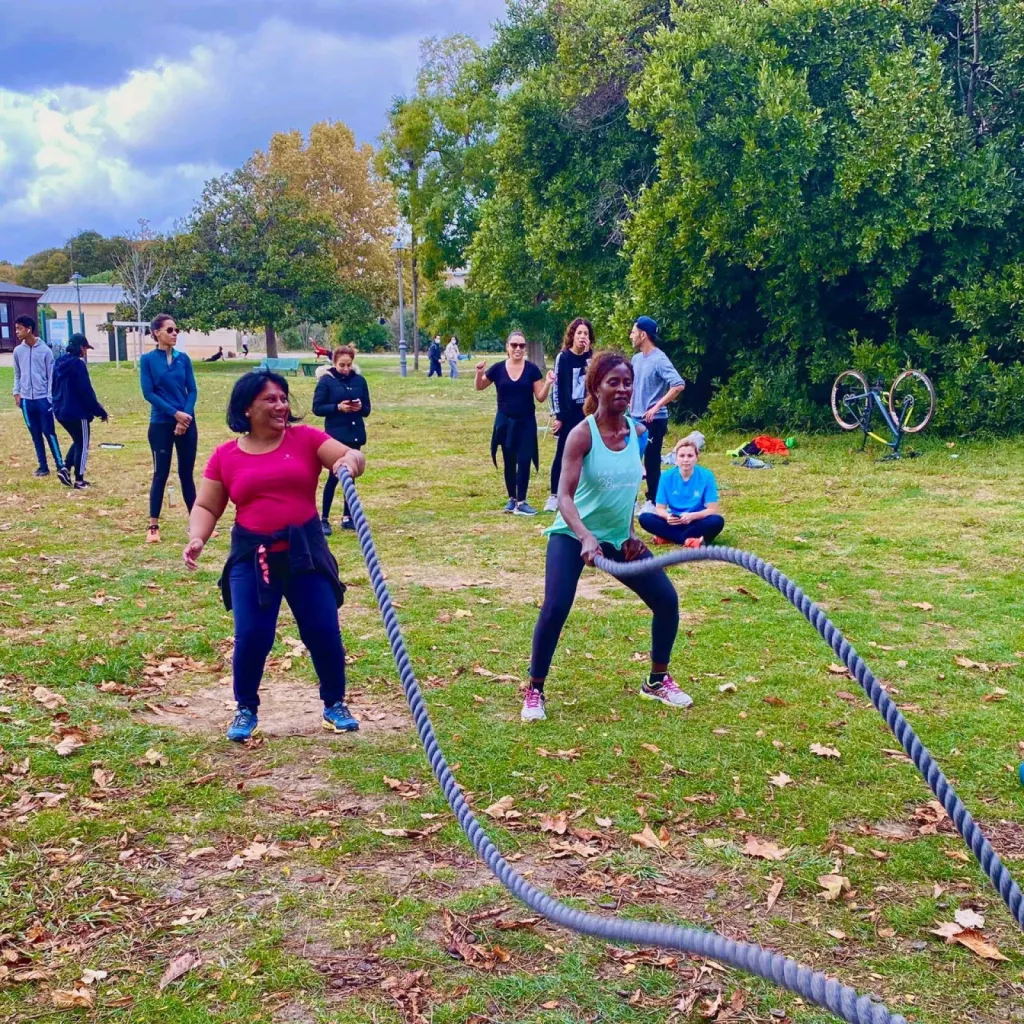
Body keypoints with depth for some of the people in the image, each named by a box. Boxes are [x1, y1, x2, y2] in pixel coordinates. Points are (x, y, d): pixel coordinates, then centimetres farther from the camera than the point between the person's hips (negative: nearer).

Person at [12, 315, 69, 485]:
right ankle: (43, 466, 14)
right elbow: (17, 374, 16)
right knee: (35, 435, 8)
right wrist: (17, 393, 7)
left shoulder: (45, 350, -6)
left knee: (49, 432, -7)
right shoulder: (18, 351, 6)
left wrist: (50, 397, -7)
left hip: (43, 398, -4)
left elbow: (51, 375, -3)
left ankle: (60, 466, -8)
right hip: (26, 399, 4)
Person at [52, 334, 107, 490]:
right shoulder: (78, 364, -17)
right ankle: (79, 481, 8)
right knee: (82, 445, 5)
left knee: (77, 441, 23)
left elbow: (54, 387, 16)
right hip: (77, 412, -8)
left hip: (61, 411, 8)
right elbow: (86, 392, -18)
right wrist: (101, 412, -10)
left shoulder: (59, 363, 7)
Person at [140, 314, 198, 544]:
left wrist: (186, 416, -12)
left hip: (187, 423, 3)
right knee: (161, 474, -1)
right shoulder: (148, 359, -3)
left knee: (187, 473, 10)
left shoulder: (183, 359, 6)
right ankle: (153, 527, 6)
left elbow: (192, 390, 3)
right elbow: (148, 393, -8)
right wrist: (174, 413, -16)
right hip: (161, 424, -3)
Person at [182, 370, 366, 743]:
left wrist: (349, 461, -31)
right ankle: (246, 710, 20)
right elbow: (206, 507, 6)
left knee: (323, 630, 1)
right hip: (251, 556, 0)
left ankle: (335, 704, 24)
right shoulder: (225, 455, 2)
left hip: (305, 550, 0)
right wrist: (196, 538, -13)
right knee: (251, 636, -5)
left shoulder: (305, 438, 0)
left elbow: (353, 456, -7)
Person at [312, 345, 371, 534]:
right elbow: (317, 408, -7)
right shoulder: (326, 380, -5)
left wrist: (360, 407, -13)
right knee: (334, 476, -4)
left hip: (355, 435, 4)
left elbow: (367, 409, 9)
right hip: (335, 435, -4)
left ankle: (347, 517, 18)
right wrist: (338, 407, -20)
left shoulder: (359, 380, 6)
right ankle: (324, 519, 6)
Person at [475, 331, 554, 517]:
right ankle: (512, 499, 22)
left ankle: (521, 502, -4)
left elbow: (540, 397, -3)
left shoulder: (532, 369, -5)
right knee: (509, 462, 10)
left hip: (526, 422, -1)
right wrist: (479, 373, -10)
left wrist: (548, 384, -21)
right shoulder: (498, 368, -2)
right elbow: (479, 387, 10)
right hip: (505, 422, 1)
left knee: (524, 461, -7)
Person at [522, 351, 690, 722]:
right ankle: (534, 692, 1)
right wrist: (586, 538, -41)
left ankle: (657, 681, 24)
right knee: (555, 609, -19)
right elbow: (565, 496, -27)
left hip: (618, 537, 6)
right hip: (573, 535, -6)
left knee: (666, 599, 3)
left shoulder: (638, 432, -3)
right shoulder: (582, 434, -20)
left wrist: (630, 534, 6)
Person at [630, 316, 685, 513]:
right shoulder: (636, 358, 10)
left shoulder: (659, 360, -16)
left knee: (651, 462, 0)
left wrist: (657, 407, -25)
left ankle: (653, 502, 10)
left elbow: (678, 385, -26)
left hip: (654, 421, -8)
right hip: (636, 419, 8)